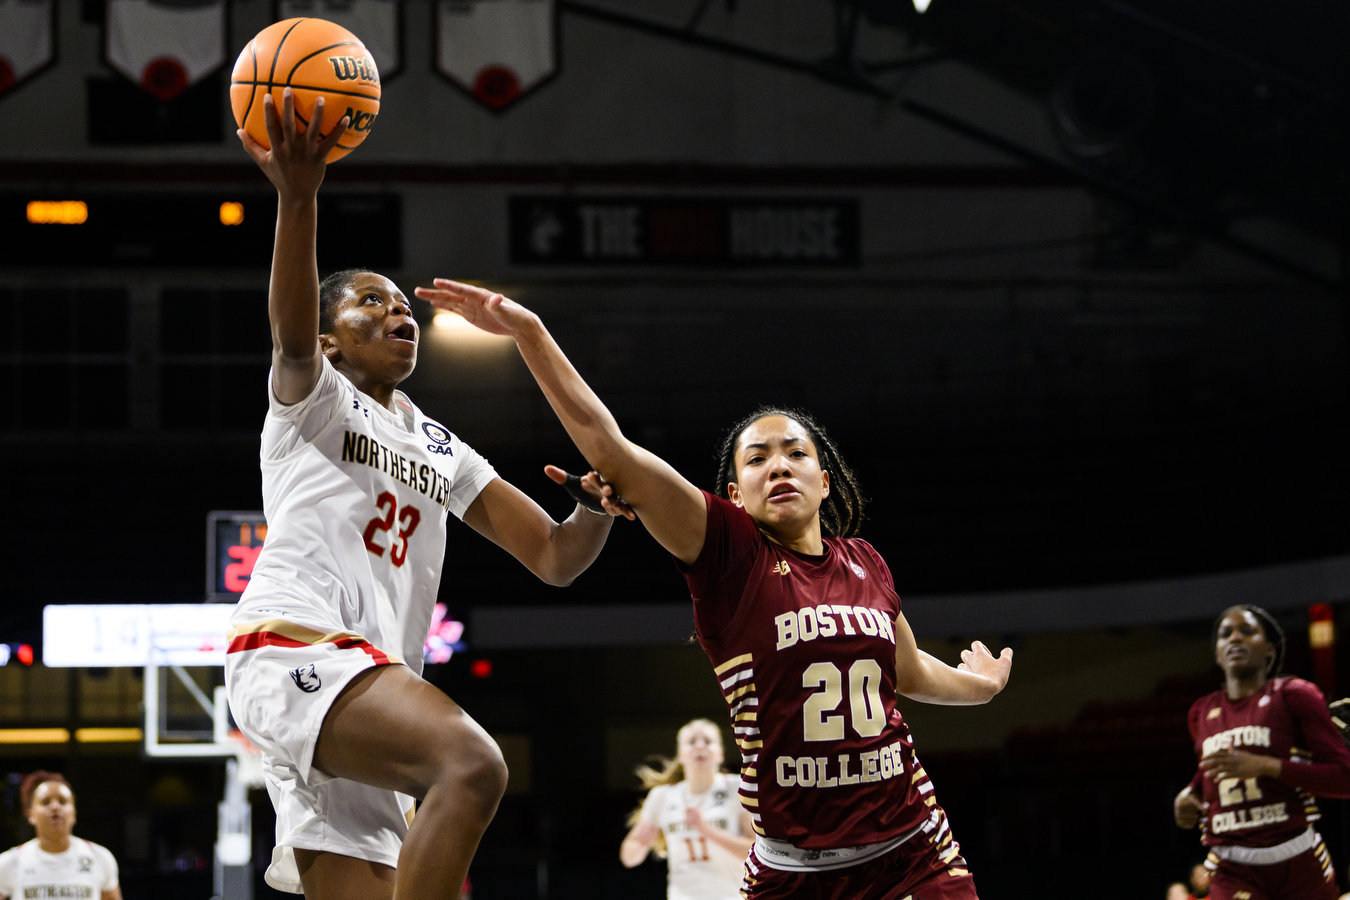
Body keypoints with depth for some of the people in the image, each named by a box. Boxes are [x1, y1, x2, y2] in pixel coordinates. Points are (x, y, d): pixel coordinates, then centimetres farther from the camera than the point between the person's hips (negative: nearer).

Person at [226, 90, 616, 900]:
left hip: (374, 672, 8)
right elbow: (292, 335, -15)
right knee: (472, 764, -31)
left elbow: (555, 557, 21)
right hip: (294, 644, -8)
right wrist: (298, 196, -33)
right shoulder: (312, 399, 10)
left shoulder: (443, 452, 29)